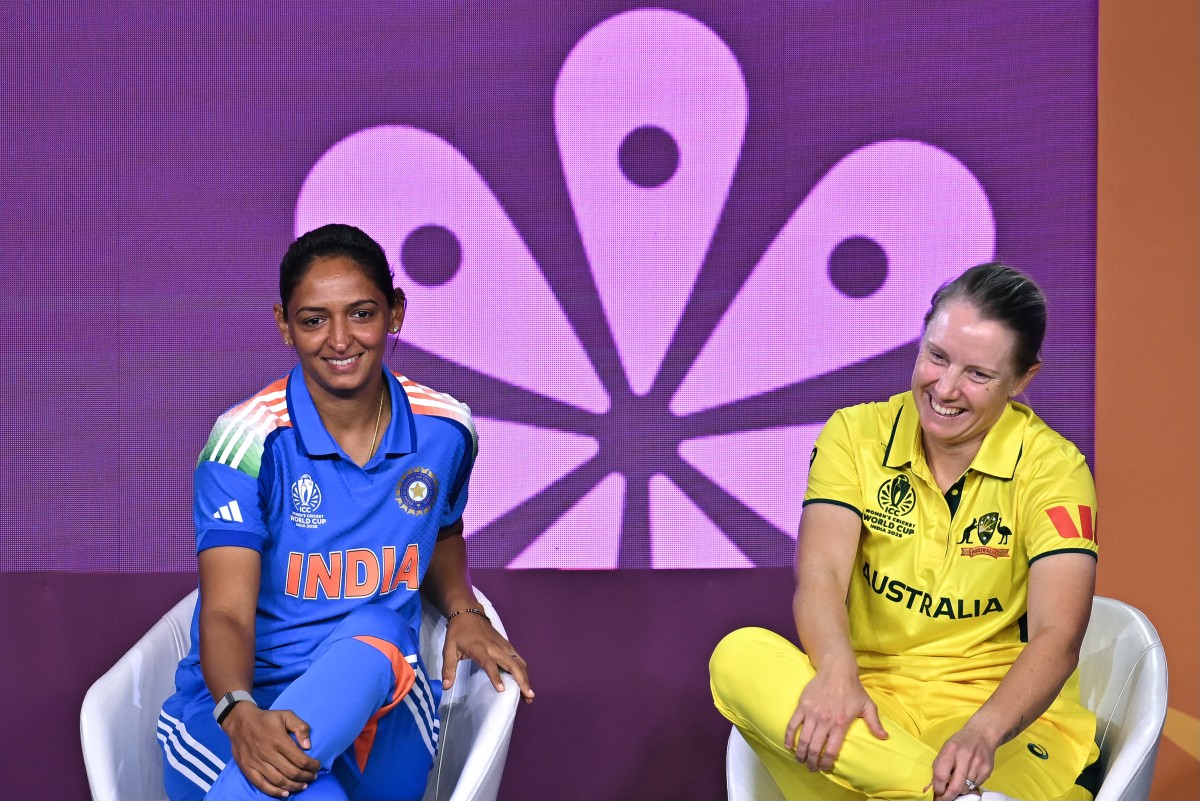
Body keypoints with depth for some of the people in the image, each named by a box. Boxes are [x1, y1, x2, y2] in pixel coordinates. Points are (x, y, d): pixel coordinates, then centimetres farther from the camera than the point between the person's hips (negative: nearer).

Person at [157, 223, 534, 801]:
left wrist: (463, 611, 7)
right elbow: (227, 614, -18)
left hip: (379, 704, 5)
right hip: (236, 701, -5)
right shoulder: (247, 439, -10)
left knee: (369, 644, -36)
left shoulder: (444, 430, 3)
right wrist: (240, 715, -40)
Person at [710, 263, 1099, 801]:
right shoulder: (856, 434, 4)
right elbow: (820, 574, -11)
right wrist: (837, 672, -34)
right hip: (870, 700, 5)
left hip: (1007, 712, -4)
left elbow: (1057, 635, -16)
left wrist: (982, 733, -36)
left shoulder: (1053, 467, -4)